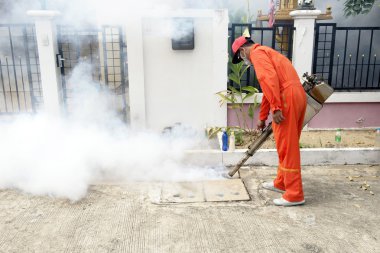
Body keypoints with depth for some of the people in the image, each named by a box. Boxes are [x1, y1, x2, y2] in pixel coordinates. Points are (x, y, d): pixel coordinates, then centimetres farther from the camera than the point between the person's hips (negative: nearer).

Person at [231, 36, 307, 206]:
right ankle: (281, 183, 30)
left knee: (287, 147, -5)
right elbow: (268, 89, 34)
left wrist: (276, 108, -23)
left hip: (287, 98, -10)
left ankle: (294, 195, 2)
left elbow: (268, 79, -19)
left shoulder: (257, 52, 0)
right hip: (298, 95, 10)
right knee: (288, 145, 18)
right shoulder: (266, 53, 31)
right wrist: (262, 118, 38)